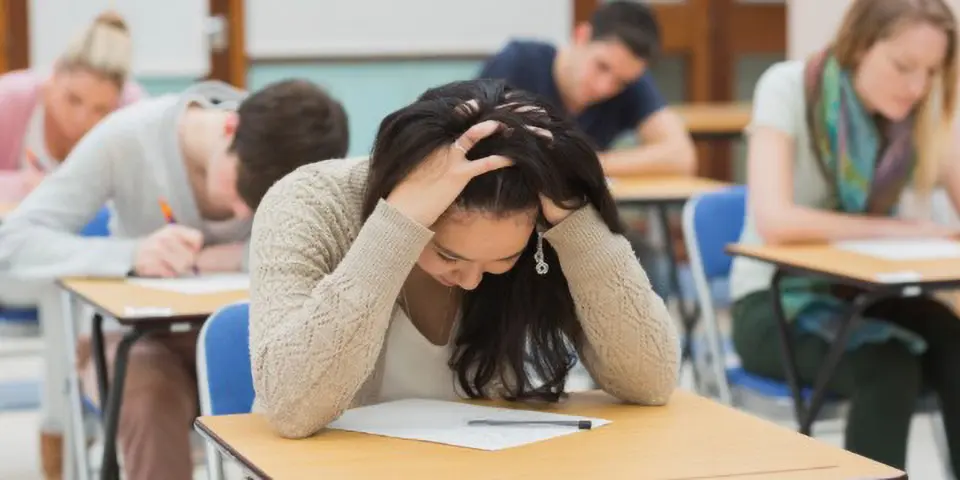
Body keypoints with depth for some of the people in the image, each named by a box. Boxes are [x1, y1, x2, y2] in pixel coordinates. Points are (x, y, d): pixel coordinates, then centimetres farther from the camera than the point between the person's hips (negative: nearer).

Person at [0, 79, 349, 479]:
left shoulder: (295, 152, -16)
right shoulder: (127, 139, -22)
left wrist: (219, 258, -31)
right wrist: (131, 254, -44)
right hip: (137, 334, -1)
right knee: (152, 401, -35)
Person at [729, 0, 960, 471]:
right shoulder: (788, 88, -16)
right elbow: (774, 221, -28)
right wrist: (893, 229, -25)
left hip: (865, 294, 5)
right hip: (776, 300, -4)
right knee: (888, 368, -33)